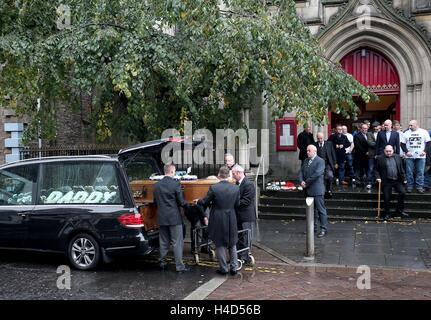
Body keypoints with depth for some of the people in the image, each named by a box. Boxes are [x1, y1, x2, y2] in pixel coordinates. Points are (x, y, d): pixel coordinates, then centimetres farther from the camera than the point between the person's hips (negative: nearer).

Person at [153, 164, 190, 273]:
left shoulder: (157, 185, 4)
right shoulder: (175, 184, -13)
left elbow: (155, 202, 10)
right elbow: (181, 201, -11)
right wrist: (187, 206, 8)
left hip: (161, 218, 5)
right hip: (174, 217, -5)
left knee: (163, 242, 16)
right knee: (177, 243, 1)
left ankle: (163, 263, 23)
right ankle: (179, 266, 3)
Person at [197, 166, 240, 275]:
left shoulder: (213, 188, -15)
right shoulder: (235, 188, -6)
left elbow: (205, 202, -5)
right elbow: (237, 204, 4)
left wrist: (197, 202, 16)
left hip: (218, 220, -3)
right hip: (231, 220, 3)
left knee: (220, 245, 10)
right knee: (232, 244, 18)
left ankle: (223, 268, 17)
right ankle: (234, 268, 21)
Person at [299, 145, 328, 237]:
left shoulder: (320, 161, -9)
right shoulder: (306, 161, 15)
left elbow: (317, 174, -19)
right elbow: (301, 172, 11)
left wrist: (306, 182, -16)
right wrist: (301, 181, -9)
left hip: (317, 190, -8)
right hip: (308, 190, 8)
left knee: (321, 210, -3)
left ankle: (324, 229, 2)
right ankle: (313, 227, 26)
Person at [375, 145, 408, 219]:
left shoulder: (397, 157, 9)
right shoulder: (379, 158, -1)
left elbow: (401, 169, 12)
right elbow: (376, 169, 3)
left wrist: (404, 179, 6)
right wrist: (378, 177, -11)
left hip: (397, 180, 3)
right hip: (386, 181, -3)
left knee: (403, 192, -12)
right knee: (387, 197, -4)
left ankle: (400, 210, 6)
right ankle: (387, 213, 14)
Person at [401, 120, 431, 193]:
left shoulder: (424, 132, 2)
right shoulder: (406, 133, 5)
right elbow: (403, 144, 6)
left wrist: (425, 151, -7)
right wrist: (406, 151, -6)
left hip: (421, 156, -1)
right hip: (409, 156, 1)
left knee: (420, 172, 2)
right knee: (409, 172, 3)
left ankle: (420, 187, 9)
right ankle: (409, 186, 11)